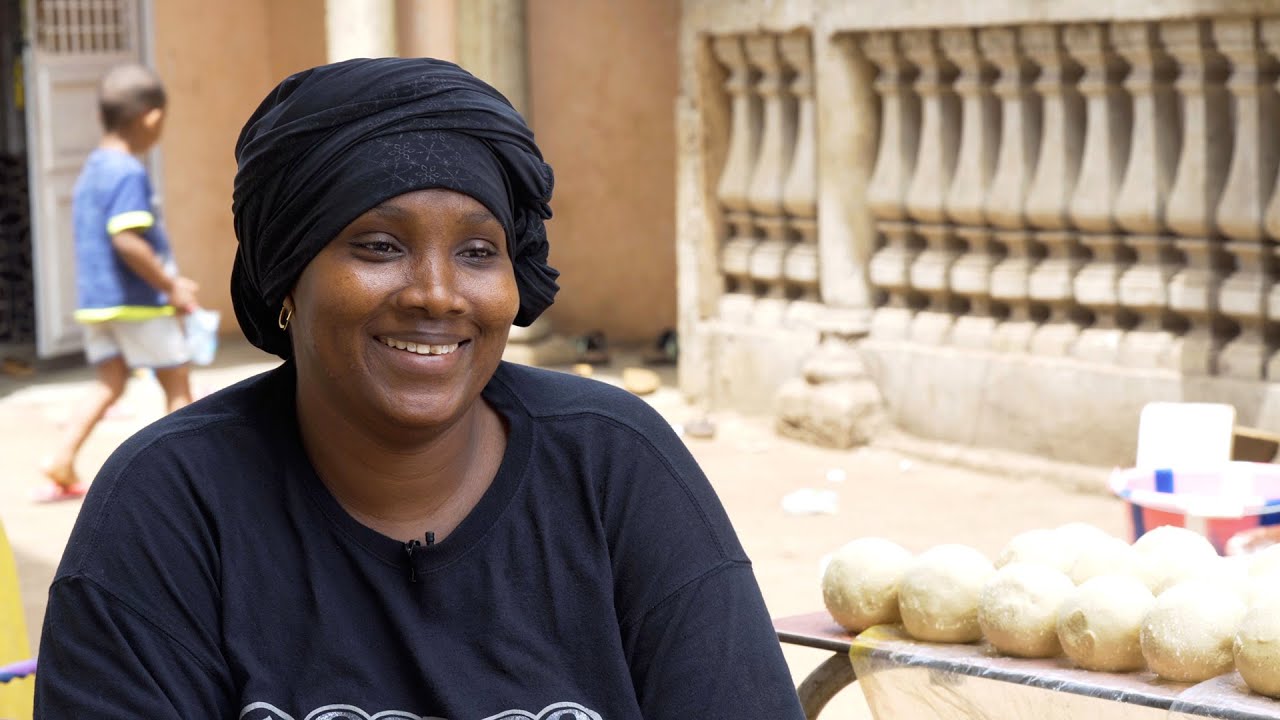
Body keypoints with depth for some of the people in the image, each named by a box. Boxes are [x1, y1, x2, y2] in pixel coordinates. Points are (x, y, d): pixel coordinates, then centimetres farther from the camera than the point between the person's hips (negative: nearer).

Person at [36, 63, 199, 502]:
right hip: (139, 302, -8)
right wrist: (171, 286, -18)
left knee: (108, 384, 11)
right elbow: (126, 240, -26)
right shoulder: (130, 173, -17)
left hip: (95, 299, 8)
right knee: (176, 383, 5)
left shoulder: (91, 170, 13)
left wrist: (166, 280, 20)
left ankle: (62, 462, 0)